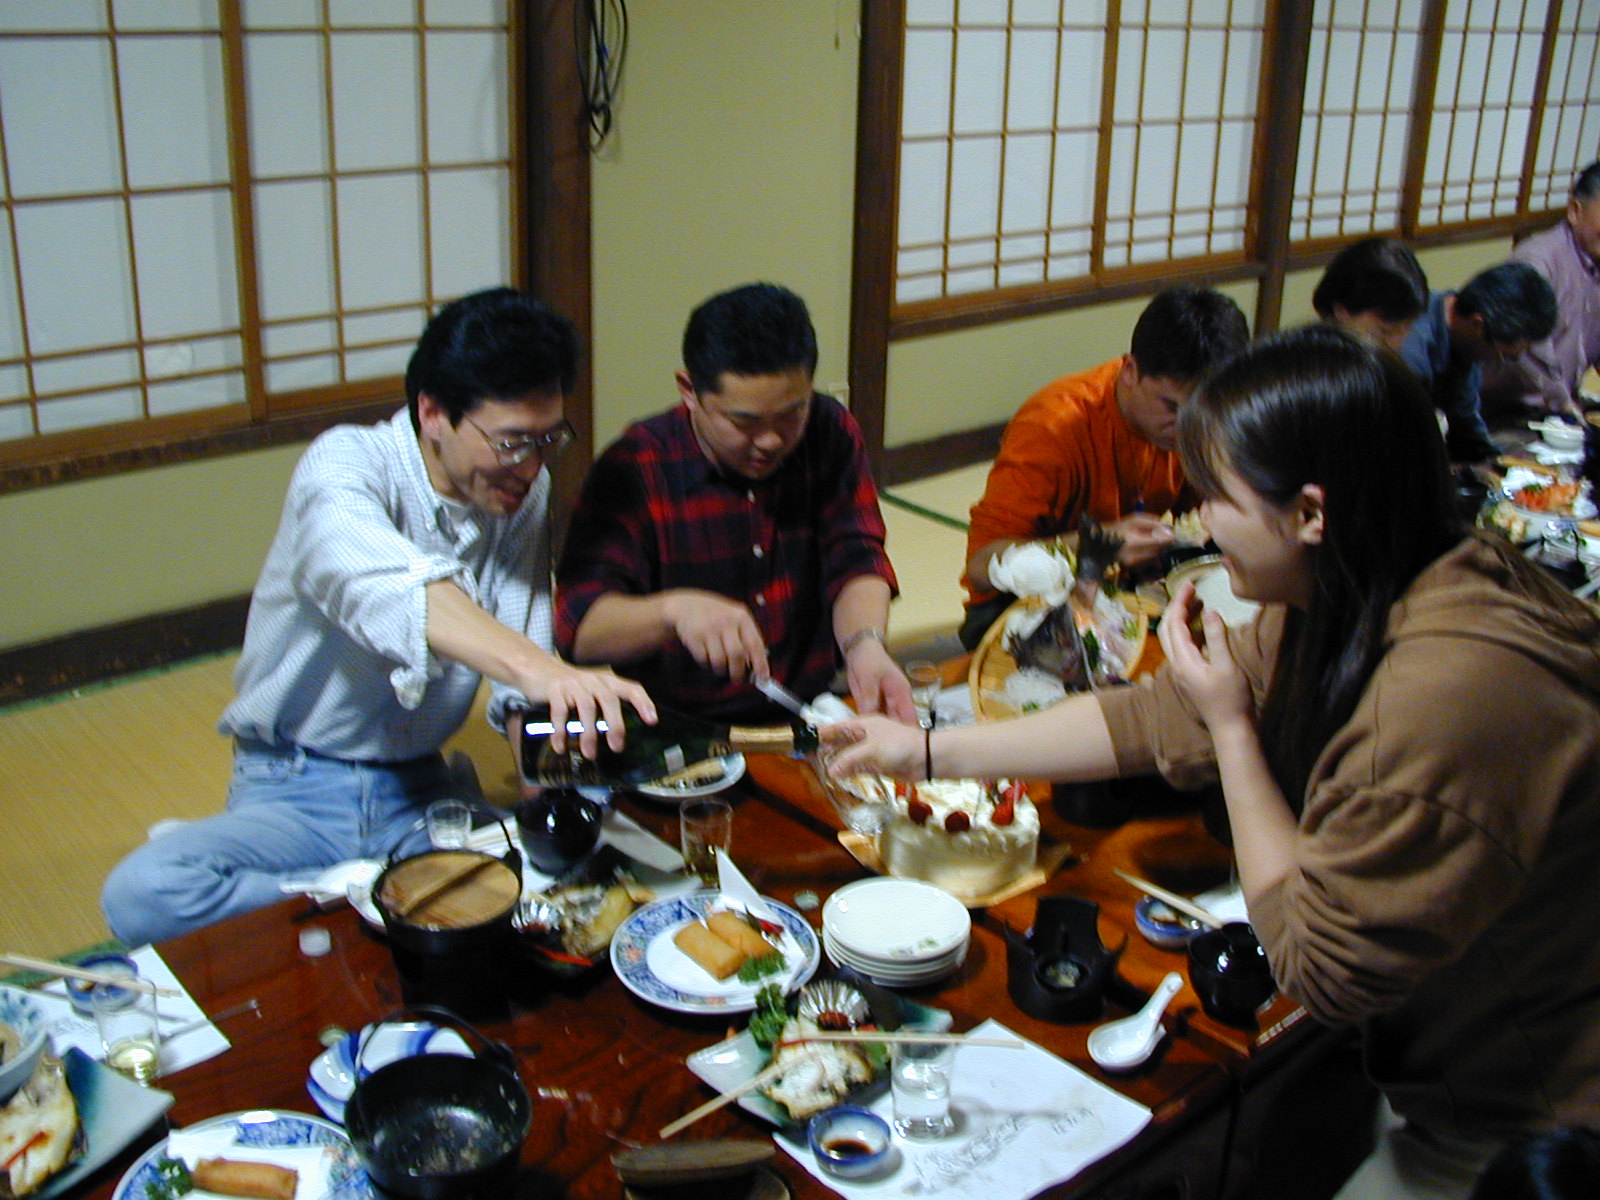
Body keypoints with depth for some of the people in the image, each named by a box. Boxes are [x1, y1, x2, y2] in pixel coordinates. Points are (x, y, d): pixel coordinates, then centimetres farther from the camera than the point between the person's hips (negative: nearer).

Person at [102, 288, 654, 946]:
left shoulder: (525, 490, 0)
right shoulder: (345, 465, -18)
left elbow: (519, 689, 0)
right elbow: (386, 589, -43)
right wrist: (538, 669, -59)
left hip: (419, 788, 4)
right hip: (296, 787, -3)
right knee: (142, 895, -30)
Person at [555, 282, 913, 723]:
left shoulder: (831, 434, 2)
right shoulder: (633, 469, -11)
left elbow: (856, 559, -6)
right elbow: (577, 627, -18)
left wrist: (865, 645, -29)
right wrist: (674, 610, -39)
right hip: (676, 729, -2)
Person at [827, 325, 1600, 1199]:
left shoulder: (1447, 698, -34)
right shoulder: (1347, 605, -6)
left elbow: (1320, 970, -21)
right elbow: (1161, 717, 5)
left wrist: (1231, 724, -19)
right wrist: (928, 751, 7)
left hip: (1529, 1129, -7)